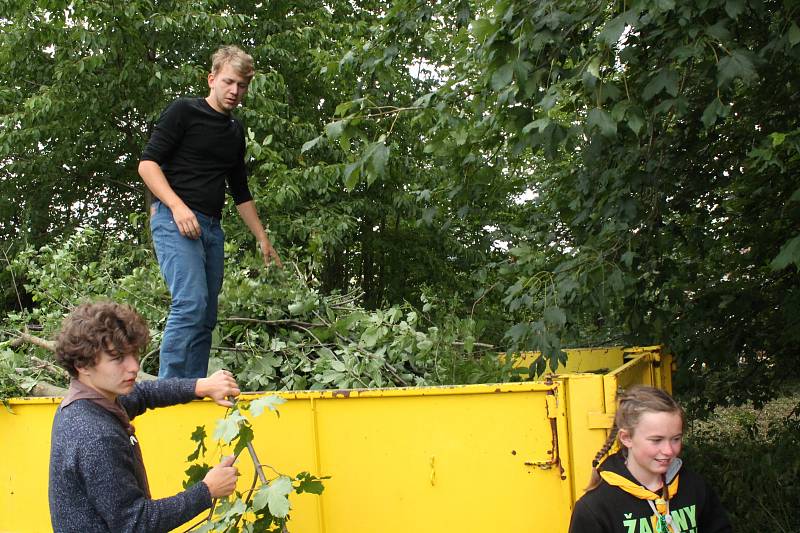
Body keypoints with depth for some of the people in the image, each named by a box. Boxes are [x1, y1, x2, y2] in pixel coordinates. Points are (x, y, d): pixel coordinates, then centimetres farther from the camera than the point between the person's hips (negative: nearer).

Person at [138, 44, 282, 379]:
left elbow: (241, 192, 28)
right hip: (174, 220, -8)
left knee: (206, 318, 6)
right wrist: (177, 206, -19)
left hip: (212, 226, 8)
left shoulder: (236, 131, 22)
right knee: (191, 303, -22)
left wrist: (263, 239, 24)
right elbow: (147, 163, -6)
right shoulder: (184, 111, 0)